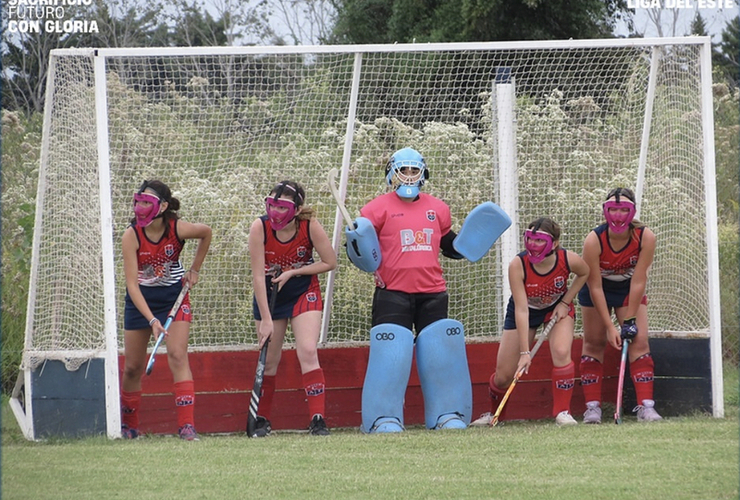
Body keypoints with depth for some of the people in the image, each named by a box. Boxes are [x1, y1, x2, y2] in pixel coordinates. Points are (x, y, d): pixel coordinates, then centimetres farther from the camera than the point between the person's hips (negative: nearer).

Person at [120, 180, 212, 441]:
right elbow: (132, 285, -26)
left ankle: (187, 425, -19)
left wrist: (194, 270, 4)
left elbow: (206, 233, 5)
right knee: (132, 367, 6)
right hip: (141, 300, 1)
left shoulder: (178, 229, -20)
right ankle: (129, 427, 24)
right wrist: (152, 320, -35)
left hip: (174, 295, -1)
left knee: (178, 356, -17)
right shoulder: (131, 236, -22)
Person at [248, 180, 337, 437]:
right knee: (269, 360, 6)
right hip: (268, 295, 1)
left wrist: (291, 272, -18)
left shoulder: (310, 226, -22)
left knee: (307, 352, -15)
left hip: (304, 293, -1)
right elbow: (258, 276, -21)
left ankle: (317, 420, -15)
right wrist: (266, 320, -23)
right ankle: (262, 420, 20)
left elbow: (330, 262, -9)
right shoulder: (260, 228, -23)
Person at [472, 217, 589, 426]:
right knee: (503, 375, 0)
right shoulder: (518, 265, -34)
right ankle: (493, 414, 29)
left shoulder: (569, 260, -29)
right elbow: (521, 310, -34)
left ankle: (562, 411, -14)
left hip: (557, 308, 1)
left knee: (561, 352, -28)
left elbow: (584, 273, -3)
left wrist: (565, 302, -12)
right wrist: (524, 352, -37)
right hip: (527, 311, -1)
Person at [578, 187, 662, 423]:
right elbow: (595, 287, -26)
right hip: (598, 287, -1)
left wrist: (630, 320, -23)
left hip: (629, 288, 1)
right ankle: (592, 407, 5)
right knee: (594, 343, 0)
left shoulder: (645, 237, -28)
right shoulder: (593, 240, -31)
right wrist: (609, 326, -26)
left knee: (639, 340, -10)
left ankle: (646, 406, -12)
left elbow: (638, 282, -23)